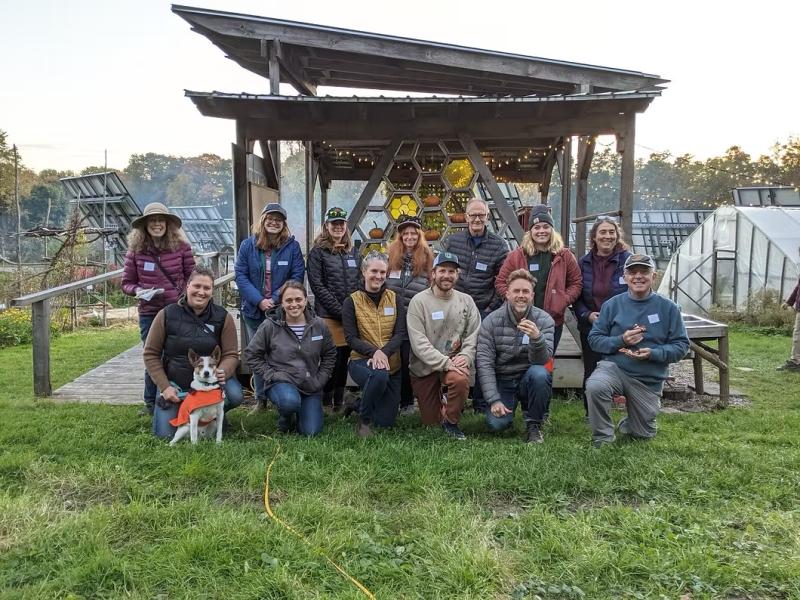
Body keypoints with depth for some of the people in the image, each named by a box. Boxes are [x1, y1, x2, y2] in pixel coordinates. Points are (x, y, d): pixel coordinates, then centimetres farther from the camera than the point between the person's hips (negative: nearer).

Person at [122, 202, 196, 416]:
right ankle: (151, 403, 28)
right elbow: (127, 283, 6)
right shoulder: (136, 250, -1)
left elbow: (192, 276, 7)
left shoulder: (181, 246, -3)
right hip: (149, 314, 1)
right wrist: (138, 290, -14)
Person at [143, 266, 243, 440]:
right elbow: (151, 354, -4)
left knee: (235, 396, -28)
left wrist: (223, 372, -30)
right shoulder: (167, 315, -9)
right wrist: (165, 387, -11)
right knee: (165, 434, -10)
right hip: (175, 383, 0)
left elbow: (231, 354, -7)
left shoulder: (222, 317, -7)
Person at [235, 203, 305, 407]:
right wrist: (259, 301, -14)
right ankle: (260, 398, 24)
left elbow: (297, 276, -7)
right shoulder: (248, 245, 1)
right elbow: (241, 276, -3)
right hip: (254, 310, 2)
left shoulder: (292, 246, -3)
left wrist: (275, 299, -17)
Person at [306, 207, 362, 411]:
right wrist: (339, 310, -12)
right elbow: (317, 285, -6)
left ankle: (339, 401, 18)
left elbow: (360, 281, 17)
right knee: (333, 357, -6)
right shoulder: (318, 252, 1)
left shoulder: (353, 251, 17)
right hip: (328, 315, -4)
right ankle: (326, 402, 6)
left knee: (345, 357, 6)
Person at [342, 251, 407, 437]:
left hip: (391, 364, 3)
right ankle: (363, 420, -12)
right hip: (361, 360, -3)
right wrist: (373, 352, -26)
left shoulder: (394, 299, 5)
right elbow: (351, 338, -8)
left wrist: (384, 353, -23)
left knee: (386, 421, 2)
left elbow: (400, 333, -4)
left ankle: (364, 398, 36)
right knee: (379, 375, -39)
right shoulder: (351, 301, -2)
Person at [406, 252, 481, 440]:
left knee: (460, 379, -36)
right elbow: (418, 342, -16)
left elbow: (474, 334, 0)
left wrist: (465, 356, -20)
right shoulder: (419, 301, -8)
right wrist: (445, 362, -25)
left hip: (455, 362, 1)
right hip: (425, 366, -1)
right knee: (430, 422, 4)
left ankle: (451, 421, -8)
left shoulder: (466, 301, 4)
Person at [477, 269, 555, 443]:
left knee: (539, 374, -34)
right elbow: (484, 362, -10)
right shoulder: (491, 321, -8)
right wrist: (494, 400, -17)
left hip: (528, 378, 0)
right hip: (502, 381, 0)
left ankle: (534, 425, -10)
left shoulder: (544, 320, -9)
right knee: (496, 423, -22)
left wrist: (537, 338, -40)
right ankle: (511, 404, 16)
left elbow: (541, 360, -18)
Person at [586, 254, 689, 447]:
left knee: (643, 434, 12)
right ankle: (602, 438, -13)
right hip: (614, 366, -1)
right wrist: (620, 341, -19)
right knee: (595, 386, -36)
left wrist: (653, 354, -22)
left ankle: (628, 424, 50)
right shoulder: (612, 305, -2)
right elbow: (594, 339, -1)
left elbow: (681, 345, -5)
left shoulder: (668, 308, -4)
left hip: (650, 379, 1)